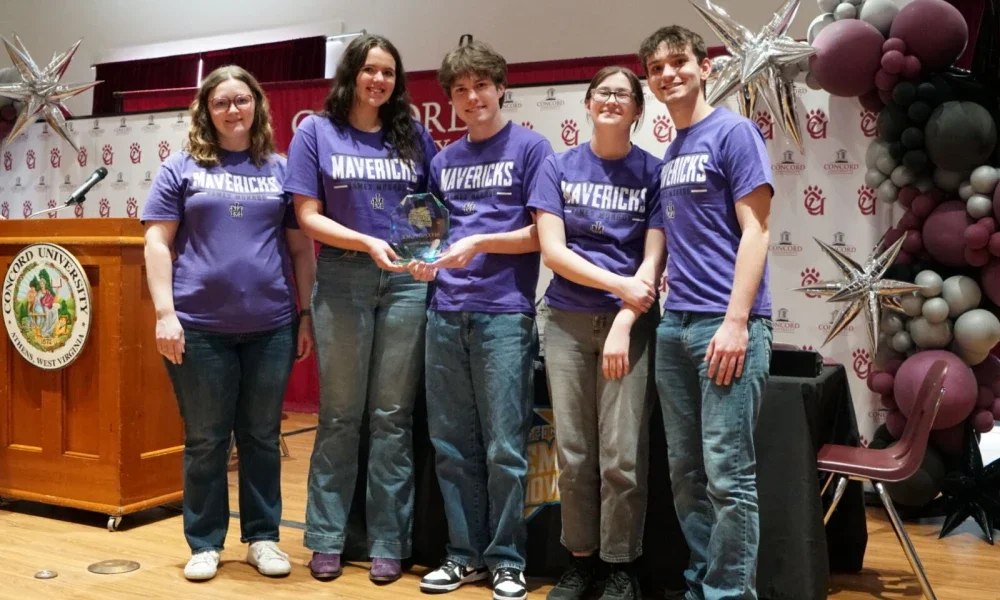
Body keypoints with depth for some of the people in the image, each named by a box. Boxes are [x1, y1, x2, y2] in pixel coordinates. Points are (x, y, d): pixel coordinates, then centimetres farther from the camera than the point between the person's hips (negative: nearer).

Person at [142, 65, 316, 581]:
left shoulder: (279, 170, 10)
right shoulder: (181, 168, 6)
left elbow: (300, 248, 11)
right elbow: (157, 243, 2)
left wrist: (306, 315, 6)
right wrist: (165, 312, -8)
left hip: (270, 326, 1)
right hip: (200, 326, -1)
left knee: (262, 438, 9)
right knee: (205, 441, 7)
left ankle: (263, 537, 22)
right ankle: (204, 543, 19)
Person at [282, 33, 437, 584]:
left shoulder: (413, 136, 10)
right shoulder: (316, 132, 3)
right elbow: (308, 217, -3)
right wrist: (368, 243, -17)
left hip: (406, 282, 2)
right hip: (342, 281, -1)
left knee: (393, 415, 5)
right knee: (340, 415, 6)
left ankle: (388, 542, 12)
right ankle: (326, 538, 17)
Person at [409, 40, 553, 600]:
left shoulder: (530, 147, 1)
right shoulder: (445, 160, 16)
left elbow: (543, 234, -5)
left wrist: (480, 243, -17)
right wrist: (426, 260, 0)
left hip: (505, 313, -5)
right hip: (446, 313, 5)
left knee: (504, 448, -1)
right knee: (452, 445, 8)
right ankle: (464, 553, 20)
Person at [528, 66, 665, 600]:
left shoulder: (653, 172, 1)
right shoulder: (559, 167, 5)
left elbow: (653, 260, -5)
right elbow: (552, 250, -3)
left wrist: (623, 324, -15)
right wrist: (618, 283, -14)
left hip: (631, 322, -1)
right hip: (568, 320, 2)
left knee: (622, 457, -3)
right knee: (574, 454, 6)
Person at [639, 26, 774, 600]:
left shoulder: (734, 132, -3)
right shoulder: (670, 155, 18)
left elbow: (755, 231, -10)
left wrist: (736, 321, -17)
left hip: (726, 324, -7)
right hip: (675, 324, 8)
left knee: (728, 475, -6)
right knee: (685, 471, 11)